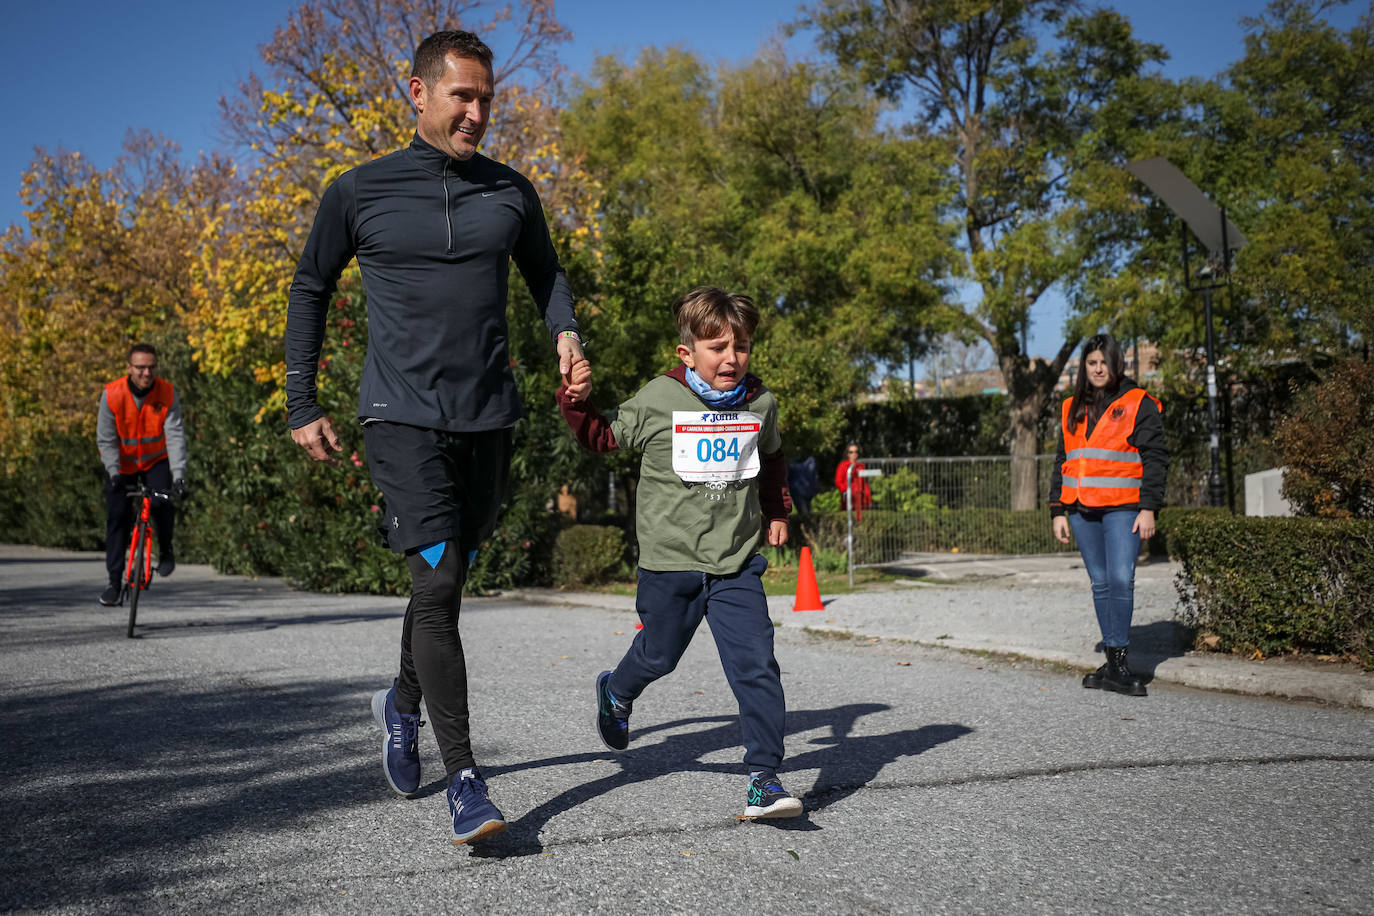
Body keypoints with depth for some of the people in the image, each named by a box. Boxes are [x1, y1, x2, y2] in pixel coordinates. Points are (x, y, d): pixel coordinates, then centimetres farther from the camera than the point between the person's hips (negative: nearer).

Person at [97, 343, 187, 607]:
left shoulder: (167, 393, -19)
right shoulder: (112, 395, -20)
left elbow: (175, 436, -22)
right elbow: (106, 439, -15)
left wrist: (178, 474, -33)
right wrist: (114, 472, -28)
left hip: (156, 461, 0)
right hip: (122, 464, 0)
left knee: (162, 503, -23)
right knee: (117, 516, -5)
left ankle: (165, 550, 6)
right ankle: (114, 580, 4)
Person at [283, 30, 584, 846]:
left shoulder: (511, 192, 8)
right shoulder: (361, 193, 1)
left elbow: (545, 271, 22)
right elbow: (311, 290, 10)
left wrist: (567, 330, 0)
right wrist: (302, 406, 6)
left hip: (489, 420, 4)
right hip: (403, 417, -4)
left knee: (449, 581, 14)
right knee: (439, 583, -14)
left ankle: (402, 705, 42)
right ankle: (465, 779, -8)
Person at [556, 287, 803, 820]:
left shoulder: (761, 405, 3)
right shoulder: (657, 401, -7)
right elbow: (604, 438, 6)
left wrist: (776, 513, 24)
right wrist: (577, 401, -9)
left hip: (738, 561, 2)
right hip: (670, 560, -2)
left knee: (756, 664, -9)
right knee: (658, 655, 14)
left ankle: (764, 777, -1)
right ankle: (616, 692, 49)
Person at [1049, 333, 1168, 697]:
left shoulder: (1138, 404, 1)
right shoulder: (1071, 409, 16)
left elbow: (1155, 459, -2)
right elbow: (1062, 462, 20)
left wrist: (1148, 508, -10)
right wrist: (1057, 510, 13)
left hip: (1123, 509, -5)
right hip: (1081, 510, 5)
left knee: (1121, 579, -14)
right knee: (1101, 583, 6)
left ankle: (1118, 661, -6)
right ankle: (1114, 664, 11)